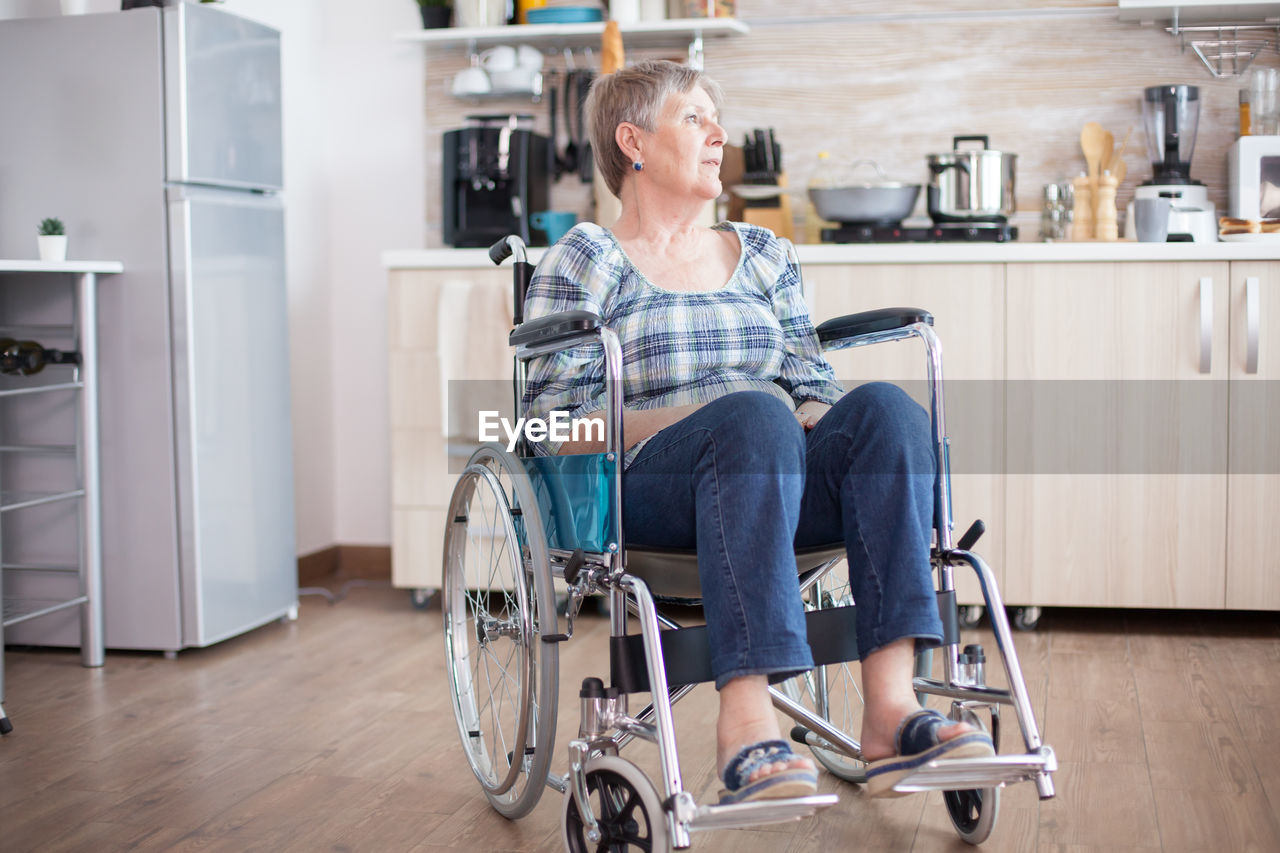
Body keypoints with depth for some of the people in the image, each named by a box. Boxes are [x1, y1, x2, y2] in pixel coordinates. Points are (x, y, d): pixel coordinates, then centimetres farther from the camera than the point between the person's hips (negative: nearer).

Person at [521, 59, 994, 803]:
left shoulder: (762, 255, 26)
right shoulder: (586, 260, 9)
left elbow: (816, 390, 20)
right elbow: (552, 423, -2)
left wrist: (809, 423, -5)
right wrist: (691, 417, -14)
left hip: (786, 474, 5)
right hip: (646, 495, -4)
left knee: (885, 408, -26)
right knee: (753, 413, -37)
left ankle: (891, 712, -38)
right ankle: (746, 729, -46)